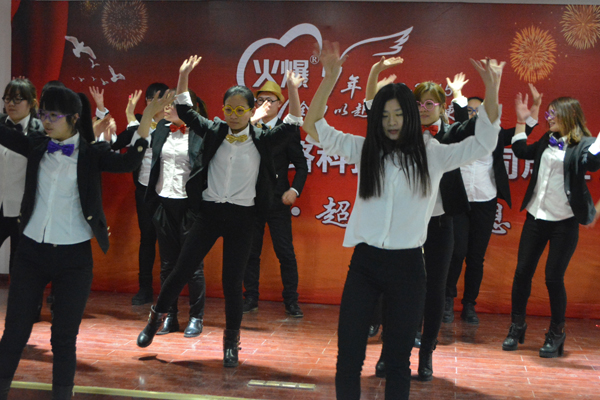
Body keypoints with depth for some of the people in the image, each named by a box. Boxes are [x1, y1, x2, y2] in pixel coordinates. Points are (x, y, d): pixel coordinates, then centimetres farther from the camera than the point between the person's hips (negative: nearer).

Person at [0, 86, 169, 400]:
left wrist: (146, 121, -30)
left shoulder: (92, 153, -5)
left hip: (73, 256, -2)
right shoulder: (36, 145, 4)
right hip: (31, 250, 3)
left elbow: (128, 162, -18)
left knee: (64, 338, 5)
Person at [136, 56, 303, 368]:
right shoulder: (213, 132, 4)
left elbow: (292, 125, -8)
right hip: (209, 211, 1)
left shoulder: (262, 140, -1)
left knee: (232, 281, 2)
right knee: (182, 269, 6)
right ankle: (156, 317, 28)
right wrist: (184, 75, -2)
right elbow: (184, 111, 5)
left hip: (241, 216, -1)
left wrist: (293, 88, -17)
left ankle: (231, 342, 17)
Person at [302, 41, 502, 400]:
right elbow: (314, 127, -1)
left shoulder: (432, 154, 0)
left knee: (399, 360, 11)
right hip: (365, 262, 1)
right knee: (348, 357, 5)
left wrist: (492, 89, -18)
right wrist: (331, 76, -12)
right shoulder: (365, 150, 3)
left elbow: (483, 142, -6)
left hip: (407, 265, -1)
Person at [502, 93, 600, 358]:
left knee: (554, 277, -2)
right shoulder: (547, 141, 10)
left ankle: (556, 334, 17)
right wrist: (521, 121, 22)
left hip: (564, 222, -6)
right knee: (522, 271, 8)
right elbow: (521, 151, 25)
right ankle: (517, 326, 23)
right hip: (536, 216, 6)